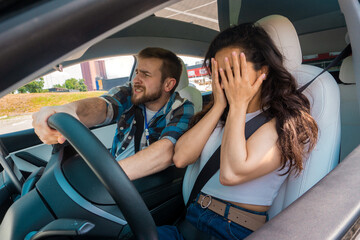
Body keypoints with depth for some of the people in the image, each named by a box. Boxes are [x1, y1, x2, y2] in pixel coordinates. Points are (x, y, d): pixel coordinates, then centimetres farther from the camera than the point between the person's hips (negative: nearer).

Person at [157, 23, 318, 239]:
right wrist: (219, 105, -3)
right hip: (191, 218, 5)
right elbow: (180, 158, -4)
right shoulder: (221, 114, 10)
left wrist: (238, 105, -12)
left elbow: (231, 173, -21)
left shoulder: (290, 122, -6)